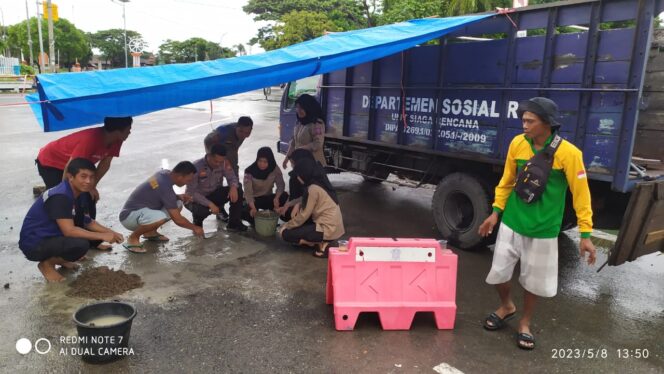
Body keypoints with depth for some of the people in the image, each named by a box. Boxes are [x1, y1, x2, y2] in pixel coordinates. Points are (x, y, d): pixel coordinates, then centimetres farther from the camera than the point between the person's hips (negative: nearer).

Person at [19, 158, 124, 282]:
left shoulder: (82, 194, 0)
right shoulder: (59, 197, -27)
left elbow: (88, 222, 6)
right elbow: (69, 231, -33)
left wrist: (110, 233, -10)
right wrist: (102, 236, -29)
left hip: (55, 235, 9)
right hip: (34, 243, -9)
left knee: (96, 233, 0)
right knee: (80, 245, -31)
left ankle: (58, 258, 13)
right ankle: (47, 263, -4)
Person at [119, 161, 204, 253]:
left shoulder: (165, 173, -2)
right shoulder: (165, 187, -28)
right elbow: (178, 220, -21)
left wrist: (178, 197, 0)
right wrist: (194, 227, -5)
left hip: (142, 210, 10)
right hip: (129, 216, -10)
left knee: (178, 204, 1)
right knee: (160, 217, -38)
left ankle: (150, 232, 13)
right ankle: (133, 238, -11)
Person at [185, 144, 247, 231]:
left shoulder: (223, 163, -13)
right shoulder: (196, 167, -26)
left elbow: (231, 177, -6)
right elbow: (191, 192, -27)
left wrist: (233, 186, -32)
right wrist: (210, 204, -37)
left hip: (214, 195, 5)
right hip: (196, 199, -4)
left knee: (237, 191, -19)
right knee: (203, 210, -39)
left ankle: (234, 223, -8)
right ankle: (197, 219, 1)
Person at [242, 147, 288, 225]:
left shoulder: (275, 169, -13)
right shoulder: (250, 171, -21)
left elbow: (281, 185, -20)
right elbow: (248, 191, -30)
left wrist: (276, 198, -41)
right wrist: (253, 207, -47)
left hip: (268, 198, 2)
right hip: (253, 199, -2)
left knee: (284, 196, -27)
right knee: (245, 212, -34)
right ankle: (255, 221, 3)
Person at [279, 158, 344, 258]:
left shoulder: (313, 189, -17)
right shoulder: (320, 183, 9)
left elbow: (304, 216, -13)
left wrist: (287, 226, 0)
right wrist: (298, 206, 5)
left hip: (328, 229, -9)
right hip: (333, 225, 9)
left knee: (286, 234, -5)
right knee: (297, 216, 21)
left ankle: (321, 243, -4)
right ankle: (319, 241, 9)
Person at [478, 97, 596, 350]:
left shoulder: (568, 153, -17)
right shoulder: (517, 143, -6)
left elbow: (581, 194, -11)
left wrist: (585, 234, -11)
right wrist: (496, 211, 6)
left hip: (543, 229, -3)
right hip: (511, 222, 3)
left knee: (533, 280, 11)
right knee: (498, 273, 9)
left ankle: (525, 324, 34)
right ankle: (506, 306, 40)